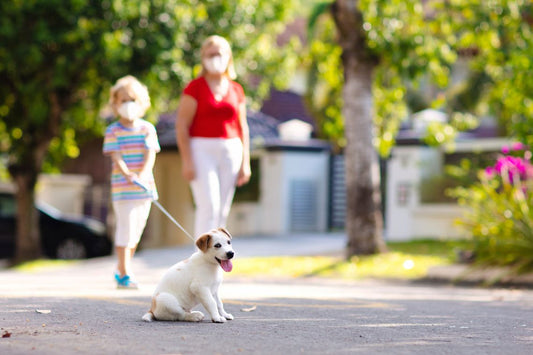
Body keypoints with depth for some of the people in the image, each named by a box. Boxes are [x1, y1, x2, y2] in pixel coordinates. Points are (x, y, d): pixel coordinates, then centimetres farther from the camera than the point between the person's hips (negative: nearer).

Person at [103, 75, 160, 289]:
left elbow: (150, 155, -3)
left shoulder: (147, 129, 7)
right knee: (125, 228, -7)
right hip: (122, 188, -4)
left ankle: (122, 270, 27)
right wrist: (128, 175, -27)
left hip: (145, 187, 4)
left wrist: (143, 175, -22)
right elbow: (116, 157, -10)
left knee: (136, 230, 12)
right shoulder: (113, 131, 0)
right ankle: (124, 275, -4)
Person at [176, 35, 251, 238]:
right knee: (208, 206, -16)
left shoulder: (236, 90, 10)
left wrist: (245, 163, 7)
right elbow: (182, 125, -8)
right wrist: (186, 160, -16)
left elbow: (242, 128, 13)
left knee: (222, 210, 5)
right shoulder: (194, 88, -4)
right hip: (202, 151, -5)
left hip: (230, 152, 5)